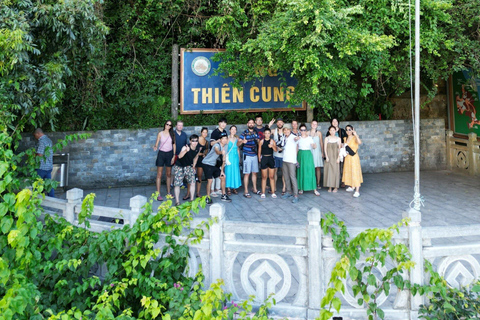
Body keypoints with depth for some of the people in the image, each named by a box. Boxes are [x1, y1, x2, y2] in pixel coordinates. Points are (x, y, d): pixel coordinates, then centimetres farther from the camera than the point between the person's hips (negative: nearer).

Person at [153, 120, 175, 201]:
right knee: (159, 174, -4)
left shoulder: (172, 134, 3)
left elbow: (174, 145, 5)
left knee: (169, 174, 9)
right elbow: (156, 143, -3)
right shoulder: (160, 134, -2)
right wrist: (155, 147, -26)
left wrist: (174, 156, 0)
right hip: (161, 153, -2)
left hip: (169, 154, 2)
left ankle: (168, 192, 20)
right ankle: (158, 194, -3)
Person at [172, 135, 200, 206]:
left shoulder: (198, 149, -10)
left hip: (188, 166, 4)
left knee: (192, 183, -6)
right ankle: (177, 201, 6)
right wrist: (186, 151, -65)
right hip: (179, 166, -4)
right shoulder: (185, 148, -28)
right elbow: (180, 156, -48)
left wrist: (193, 166, 9)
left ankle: (191, 200, 5)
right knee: (177, 184, -4)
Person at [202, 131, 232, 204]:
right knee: (210, 180, -17)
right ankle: (208, 198, -3)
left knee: (223, 177, 8)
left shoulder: (224, 147, 4)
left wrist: (222, 171, 8)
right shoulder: (217, 145, -20)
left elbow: (223, 160, 10)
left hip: (214, 164, 8)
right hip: (207, 163, -8)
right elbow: (217, 151, -46)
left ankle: (224, 196, 19)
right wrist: (221, 152, -69)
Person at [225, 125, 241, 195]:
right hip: (229, 157, -4)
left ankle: (234, 188, 12)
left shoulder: (237, 138, 9)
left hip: (236, 157, 4)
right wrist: (225, 158, -10)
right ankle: (228, 188, 2)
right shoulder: (227, 138, -4)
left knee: (236, 172, 5)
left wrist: (239, 158, 12)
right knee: (229, 172, -3)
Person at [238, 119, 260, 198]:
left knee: (254, 173, 11)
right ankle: (246, 192, -1)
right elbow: (238, 144, -14)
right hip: (247, 155, -5)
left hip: (255, 155, 5)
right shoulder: (244, 133, -7)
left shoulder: (256, 133, 9)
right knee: (247, 174, -5)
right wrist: (242, 141, -30)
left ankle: (255, 189, 23)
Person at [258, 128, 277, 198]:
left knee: (271, 177, 5)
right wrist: (260, 159, 1)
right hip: (264, 158, 0)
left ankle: (273, 192, 10)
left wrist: (272, 146, -28)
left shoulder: (272, 141, 2)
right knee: (264, 177, 4)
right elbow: (259, 151, 5)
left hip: (271, 159, 1)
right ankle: (263, 193, 9)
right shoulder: (261, 141, 1)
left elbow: (275, 150, -9)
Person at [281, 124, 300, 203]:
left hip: (291, 160, -7)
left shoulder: (293, 137, -11)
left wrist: (296, 138, -58)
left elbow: (296, 138, -37)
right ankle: (289, 192, 26)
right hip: (285, 160, 8)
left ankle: (296, 195, -9)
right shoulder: (285, 138, 12)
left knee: (292, 177, -10)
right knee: (286, 177, 13)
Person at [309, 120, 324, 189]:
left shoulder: (319, 133, 7)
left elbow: (321, 143, 7)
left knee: (318, 168, -2)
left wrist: (322, 152, 1)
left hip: (317, 151, 0)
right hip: (310, 151, 0)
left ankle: (318, 184, 1)